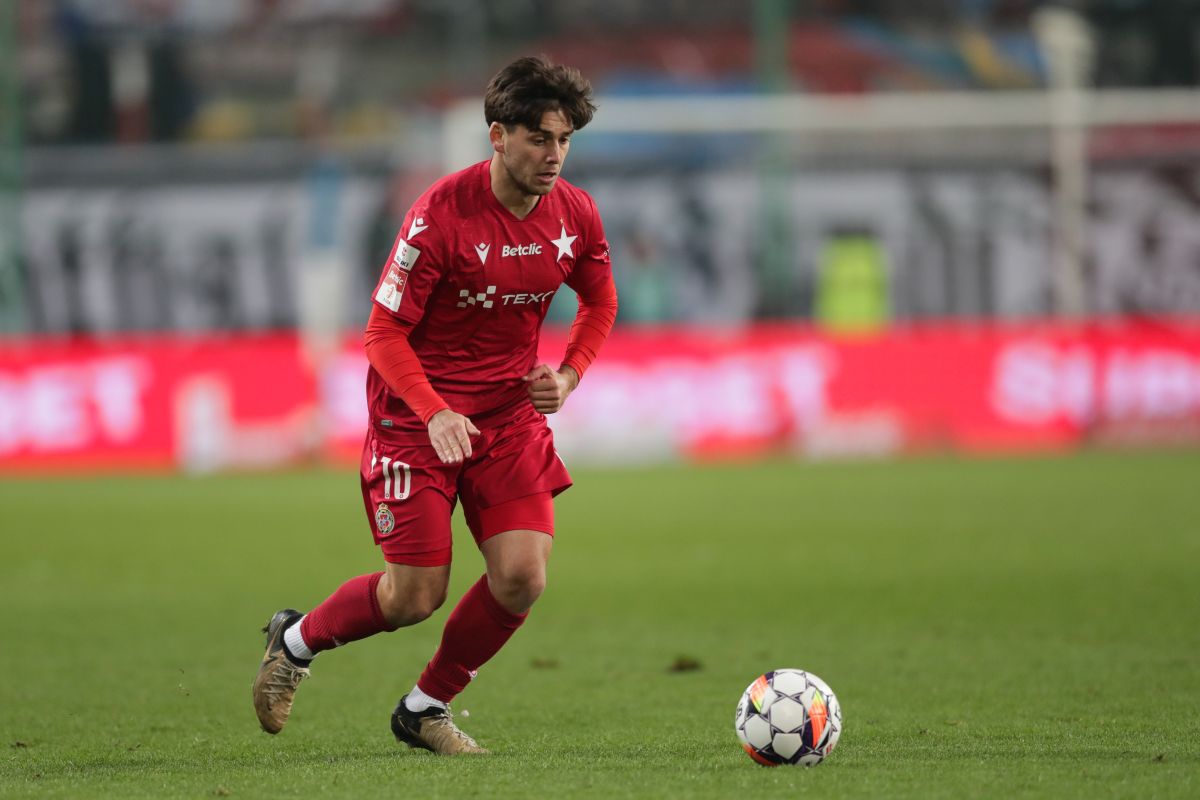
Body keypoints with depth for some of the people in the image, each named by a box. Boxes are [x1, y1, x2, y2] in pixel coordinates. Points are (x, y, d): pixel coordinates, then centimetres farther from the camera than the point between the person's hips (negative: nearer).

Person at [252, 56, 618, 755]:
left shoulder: (576, 215, -4)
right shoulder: (442, 215, -21)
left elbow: (600, 304, 16)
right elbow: (385, 333, -16)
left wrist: (568, 376, -1)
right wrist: (435, 414, -29)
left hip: (511, 416, 5)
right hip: (417, 415, -5)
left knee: (522, 579, -11)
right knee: (415, 598, -7)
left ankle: (426, 709, 12)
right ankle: (296, 641, 24)